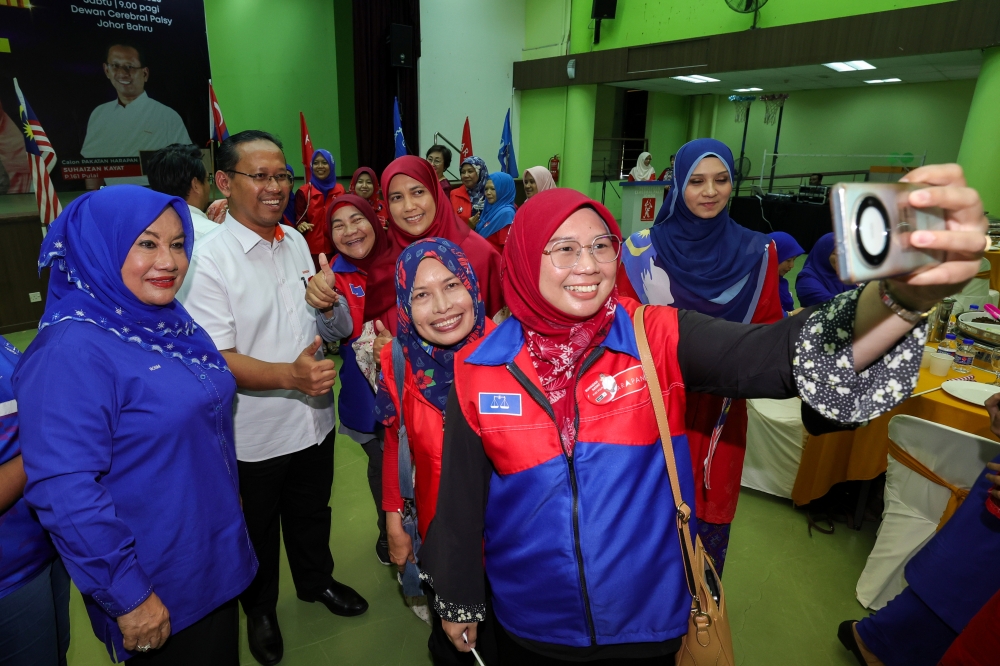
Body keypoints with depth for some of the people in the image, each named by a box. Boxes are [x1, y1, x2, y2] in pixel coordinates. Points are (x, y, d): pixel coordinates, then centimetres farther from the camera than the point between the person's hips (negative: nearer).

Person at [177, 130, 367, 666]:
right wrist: (290, 374, -37)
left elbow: (334, 328, 9)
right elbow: (216, 360, -22)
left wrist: (328, 301, -14)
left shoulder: (296, 241, 1)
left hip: (314, 418, 5)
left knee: (311, 513, 27)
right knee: (257, 532, 20)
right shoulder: (207, 260, -19)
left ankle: (316, 580, 54)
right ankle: (260, 610, 48)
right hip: (254, 434, -5)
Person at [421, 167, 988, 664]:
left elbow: (784, 354, -32)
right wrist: (457, 601, 9)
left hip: (648, 617, 0)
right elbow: (462, 496, -3)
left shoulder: (659, 339, -16)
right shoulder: (479, 367, -13)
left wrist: (905, 295, -51)